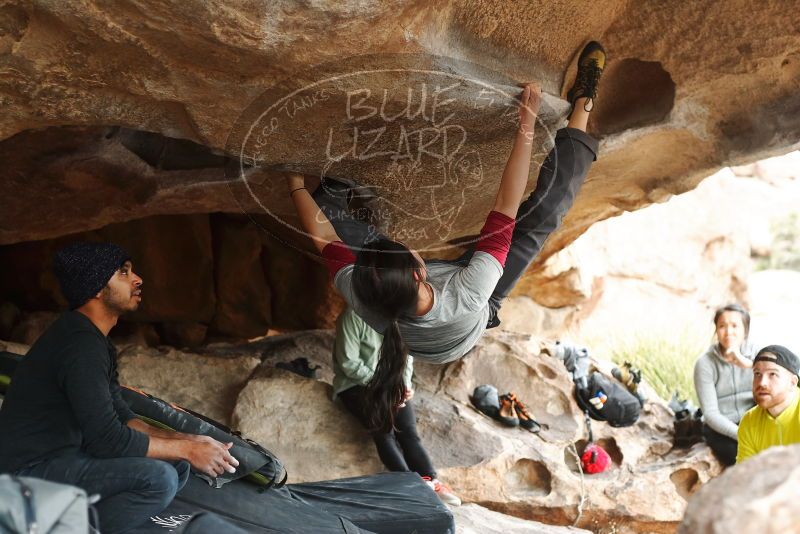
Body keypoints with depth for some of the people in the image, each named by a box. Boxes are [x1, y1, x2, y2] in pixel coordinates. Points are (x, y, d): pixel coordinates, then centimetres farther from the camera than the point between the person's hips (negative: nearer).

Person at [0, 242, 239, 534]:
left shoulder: (95, 339, 11)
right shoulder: (81, 346, -21)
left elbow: (120, 417, 14)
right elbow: (108, 439, -24)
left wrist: (187, 442, 2)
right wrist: (186, 449, -14)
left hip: (64, 456, 10)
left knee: (175, 465, 5)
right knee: (158, 479, -25)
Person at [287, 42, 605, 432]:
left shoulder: (361, 298, -41)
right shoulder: (468, 297, -49)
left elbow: (321, 235, -23)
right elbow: (505, 211, -43)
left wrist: (295, 180, -10)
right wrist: (526, 128, -40)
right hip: (484, 309, -2)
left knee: (330, 209, -5)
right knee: (544, 210, -11)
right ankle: (581, 107, 4)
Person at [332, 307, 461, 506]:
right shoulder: (353, 316, -17)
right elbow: (349, 364, -17)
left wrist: (405, 384, -9)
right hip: (356, 384, -5)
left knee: (409, 432, -15)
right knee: (384, 429, -25)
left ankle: (432, 482, -18)